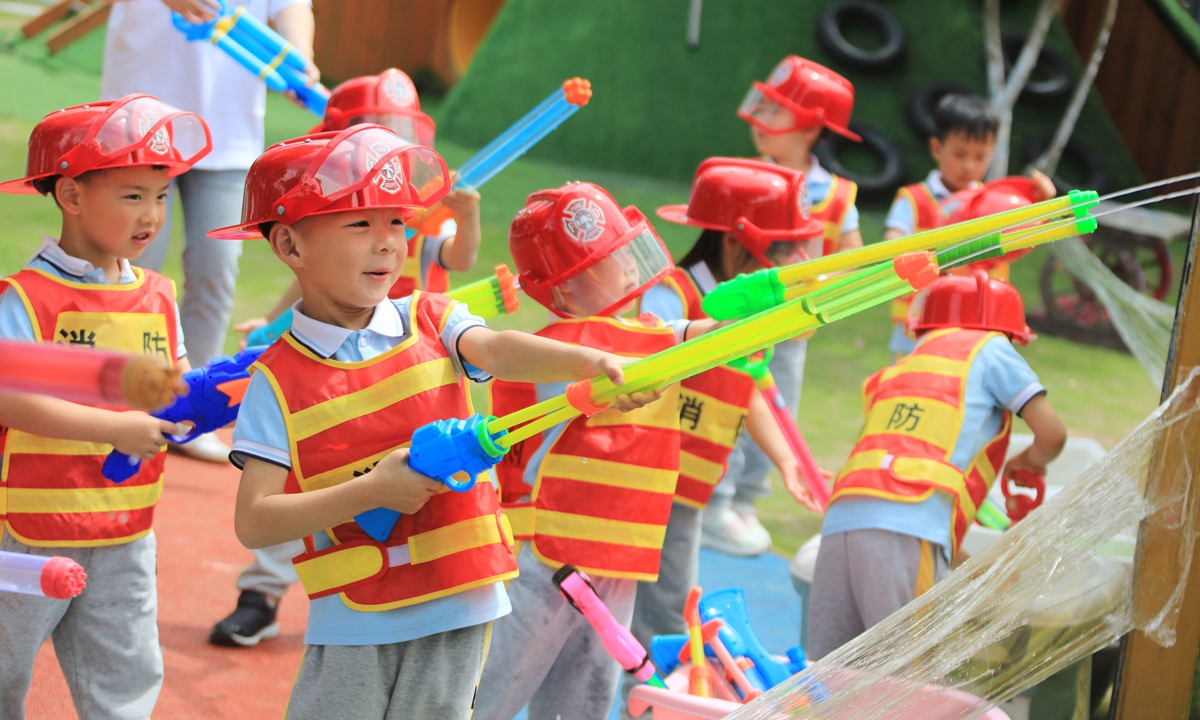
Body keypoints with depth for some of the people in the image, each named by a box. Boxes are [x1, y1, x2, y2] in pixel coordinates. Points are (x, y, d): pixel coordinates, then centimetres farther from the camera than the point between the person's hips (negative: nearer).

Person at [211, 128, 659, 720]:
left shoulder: (430, 321, 2)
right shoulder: (279, 381, -5)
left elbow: (497, 350, -19)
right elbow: (252, 523, -11)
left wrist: (590, 362, -40)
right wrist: (370, 491, -20)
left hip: (460, 603, 2)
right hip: (352, 621, -2)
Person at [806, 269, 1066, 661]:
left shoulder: (893, 374, 36)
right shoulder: (989, 349, 19)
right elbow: (1052, 433, 10)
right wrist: (1028, 463, 33)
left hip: (840, 521, 6)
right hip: (909, 531, -6)